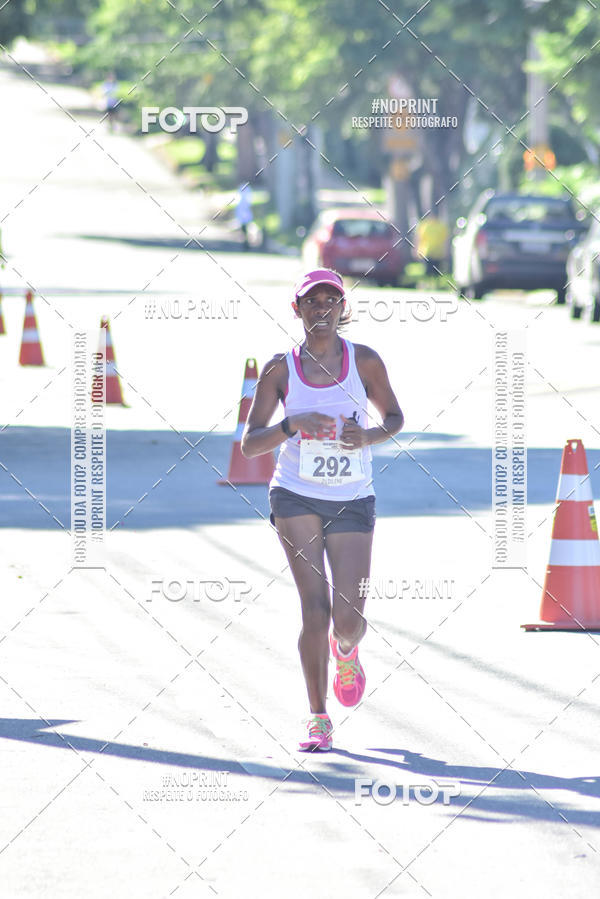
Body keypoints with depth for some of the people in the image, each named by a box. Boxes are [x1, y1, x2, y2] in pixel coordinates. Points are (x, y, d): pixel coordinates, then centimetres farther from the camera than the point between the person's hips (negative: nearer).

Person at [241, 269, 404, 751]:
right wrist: (292, 425, -19)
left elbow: (394, 417, 12)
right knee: (315, 608, -12)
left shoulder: (364, 361, -1)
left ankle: (346, 650, 34)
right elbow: (249, 443, 0)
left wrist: (369, 436, -10)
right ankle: (318, 719, 0)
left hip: (352, 502, 1)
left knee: (348, 619, -6)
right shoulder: (280, 368, -1)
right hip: (296, 496, 0)